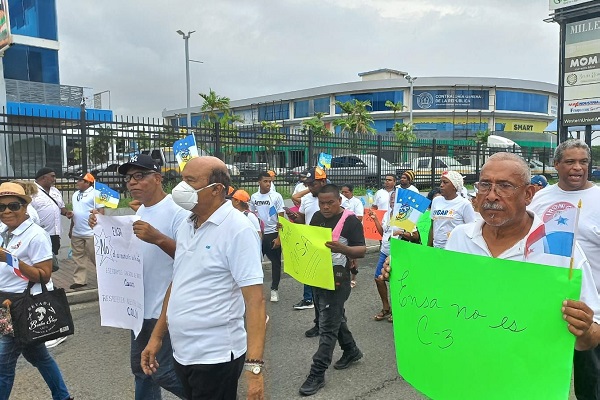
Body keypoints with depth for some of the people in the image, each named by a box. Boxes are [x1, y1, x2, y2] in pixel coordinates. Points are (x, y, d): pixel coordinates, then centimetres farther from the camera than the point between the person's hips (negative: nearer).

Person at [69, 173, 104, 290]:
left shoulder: (94, 193, -9)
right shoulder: (75, 194, 15)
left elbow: (101, 211, -12)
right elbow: (74, 213, 21)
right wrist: (71, 229, 20)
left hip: (91, 232, -8)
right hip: (76, 233, 8)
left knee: (95, 257, -1)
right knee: (78, 257, 10)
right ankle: (80, 280, 17)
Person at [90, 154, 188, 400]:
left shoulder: (177, 211, -19)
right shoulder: (140, 211, 10)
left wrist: (158, 238, -37)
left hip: (167, 308, -9)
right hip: (141, 306, 9)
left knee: (164, 373, -1)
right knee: (141, 368, 21)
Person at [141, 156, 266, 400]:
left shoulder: (237, 229, -17)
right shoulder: (186, 226, 6)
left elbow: (255, 301, -21)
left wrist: (254, 366, -26)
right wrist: (157, 336, 13)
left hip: (215, 356, -7)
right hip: (182, 352, 7)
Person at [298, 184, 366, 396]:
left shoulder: (350, 220, -13)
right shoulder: (317, 216, 7)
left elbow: (362, 250, -15)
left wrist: (342, 248, -34)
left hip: (337, 278, -7)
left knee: (327, 325, -2)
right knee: (335, 317, 21)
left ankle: (317, 374, 6)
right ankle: (351, 350, 42)